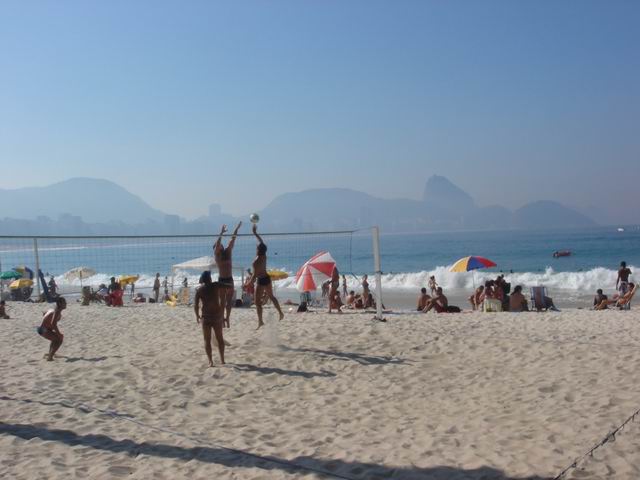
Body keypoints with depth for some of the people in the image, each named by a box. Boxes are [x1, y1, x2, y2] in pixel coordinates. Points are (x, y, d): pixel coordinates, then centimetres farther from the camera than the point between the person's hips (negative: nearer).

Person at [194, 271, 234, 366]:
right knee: (220, 339, 17)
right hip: (217, 316, 1)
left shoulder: (199, 289, -2)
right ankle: (222, 360, 23)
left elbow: (195, 305, -7)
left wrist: (197, 316, 7)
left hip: (205, 317, -1)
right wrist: (223, 286, 21)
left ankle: (210, 361, -2)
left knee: (207, 340, 7)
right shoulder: (216, 285, -2)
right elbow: (231, 287, 2)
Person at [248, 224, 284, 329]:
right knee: (271, 296, 26)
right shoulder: (264, 255, -3)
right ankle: (280, 313, 30)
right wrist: (255, 233, 18)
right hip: (267, 278, 8)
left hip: (261, 281, -8)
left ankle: (260, 322, -4)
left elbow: (254, 275, -25)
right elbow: (261, 242, 11)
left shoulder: (256, 261, -24)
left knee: (257, 301, 0)